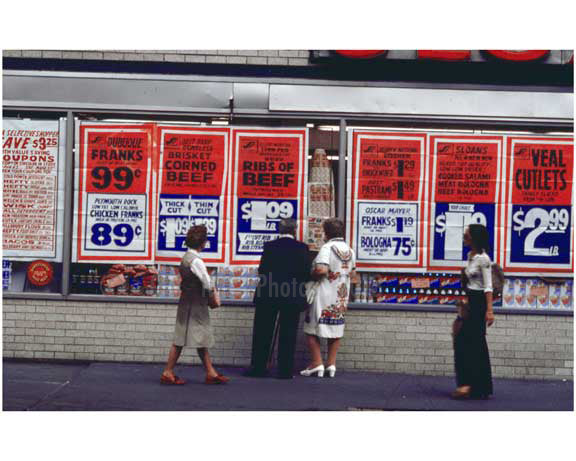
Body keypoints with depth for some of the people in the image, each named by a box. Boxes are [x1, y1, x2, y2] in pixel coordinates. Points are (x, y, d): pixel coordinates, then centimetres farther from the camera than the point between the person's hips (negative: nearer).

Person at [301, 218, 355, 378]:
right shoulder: (349, 250, 7)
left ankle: (317, 363, -2)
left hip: (324, 293, -7)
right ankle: (331, 364, 12)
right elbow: (352, 273, 16)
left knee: (312, 329, 3)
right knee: (336, 329, 13)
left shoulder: (328, 247, -15)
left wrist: (312, 276, -9)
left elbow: (321, 269, -26)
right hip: (342, 295, 7)